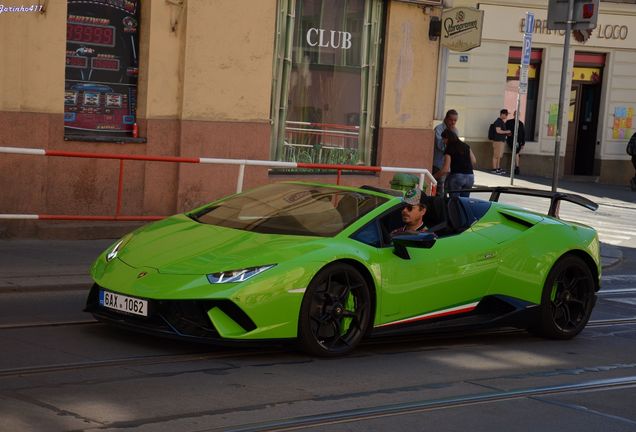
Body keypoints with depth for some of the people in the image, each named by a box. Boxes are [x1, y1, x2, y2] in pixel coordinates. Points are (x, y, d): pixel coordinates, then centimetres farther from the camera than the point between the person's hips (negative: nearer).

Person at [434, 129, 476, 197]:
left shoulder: (449, 149, -4)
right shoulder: (466, 146, 13)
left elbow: (445, 169, -9)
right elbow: (474, 161, 16)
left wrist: (434, 176, 0)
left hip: (456, 176, -6)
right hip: (470, 177, 6)